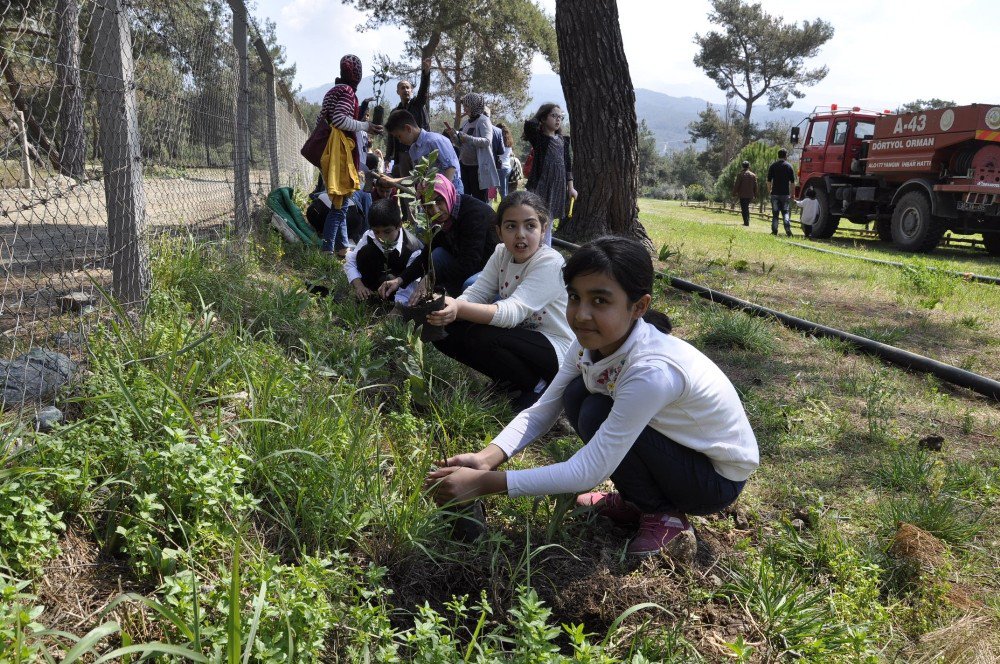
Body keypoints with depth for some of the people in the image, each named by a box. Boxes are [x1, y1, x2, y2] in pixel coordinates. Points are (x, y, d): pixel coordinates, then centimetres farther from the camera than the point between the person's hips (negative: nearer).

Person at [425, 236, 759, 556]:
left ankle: (664, 514, -1)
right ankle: (637, 500, 8)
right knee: (578, 394, -9)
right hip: (673, 446, 7)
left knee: (597, 415, -25)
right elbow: (540, 412, -10)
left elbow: (587, 472, -34)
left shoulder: (652, 371, -37)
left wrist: (483, 483, -34)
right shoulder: (590, 343, -13)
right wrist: (485, 459, -28)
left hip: (718, 477, -7)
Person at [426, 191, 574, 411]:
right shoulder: (502, 254, -1)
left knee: (481, 337, -31)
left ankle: (537, 384, -8)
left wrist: (459, 308, -50)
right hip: (519, 337, 7)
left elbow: (514, 311, -35)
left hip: (556, 349, -7)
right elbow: (475, 293, -11)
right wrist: (450, 308, -35)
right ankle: (509, 379, 5)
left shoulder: (550, 262, -23)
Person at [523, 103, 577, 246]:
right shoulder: (538, 137, -5)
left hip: (557, 187, 6)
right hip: (540, 186, -6)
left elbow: (567, 165, 16)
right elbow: (529, 124, -26)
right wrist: (539, 114, -5)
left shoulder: (562, 140, 12)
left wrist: (570, 187, 13)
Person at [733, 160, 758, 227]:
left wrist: (734, 193, 0)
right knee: (747, 207, 18)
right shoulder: (753, 175, 7)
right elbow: (755, 186, 9)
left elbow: (736, 185, -8)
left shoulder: (740, 174, -7)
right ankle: (747, 221, 17)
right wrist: (755, 195, 15)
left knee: (744, 208, -2)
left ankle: (746, 222, -8)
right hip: (750, 195, 5)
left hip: (742, 195, -5)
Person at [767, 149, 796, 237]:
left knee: (775, 213, 6)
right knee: (786, 212, 4)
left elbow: (769, 181, 1)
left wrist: (769, 190, 12)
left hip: (775, 193, 0)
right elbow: (792, 182, 2)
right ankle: (788, 229, -13)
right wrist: (792, 194, 9)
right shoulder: (789, 166, 1)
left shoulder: (773, 166, 2)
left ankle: (774, 231, 4)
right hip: (785, 193, 0)